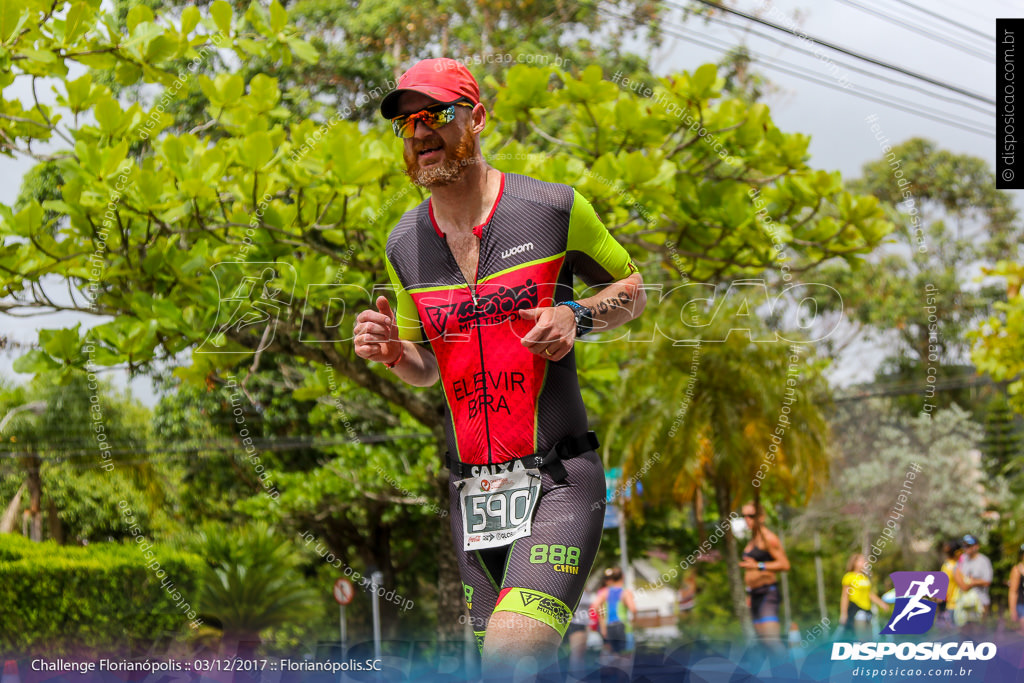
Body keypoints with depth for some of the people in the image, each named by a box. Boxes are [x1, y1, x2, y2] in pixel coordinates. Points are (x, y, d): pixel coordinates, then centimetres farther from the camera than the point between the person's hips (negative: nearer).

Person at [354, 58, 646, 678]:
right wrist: (393, 353, -2)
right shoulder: (404, 246, 9)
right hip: (473, 488, 5)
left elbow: (632, 288, 11)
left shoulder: (555, 209, -3)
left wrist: (576, 317, -10)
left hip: (559, 479, -5)